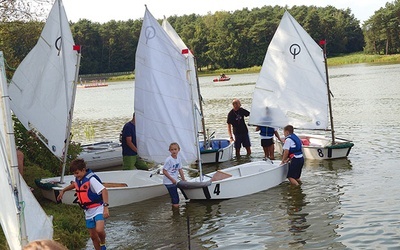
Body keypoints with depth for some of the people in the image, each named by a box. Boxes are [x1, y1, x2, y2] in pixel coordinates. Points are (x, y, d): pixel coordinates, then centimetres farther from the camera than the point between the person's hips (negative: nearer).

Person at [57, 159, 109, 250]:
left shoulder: (91, 179, -21)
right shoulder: (78, 179, 3)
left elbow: (104, 191, -30)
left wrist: (105, 207, -38)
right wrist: (63, 190, 28)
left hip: (98, 208, -8)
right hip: (88, 211, 8)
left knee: (99, 230, -29)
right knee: (93, 236, 11)